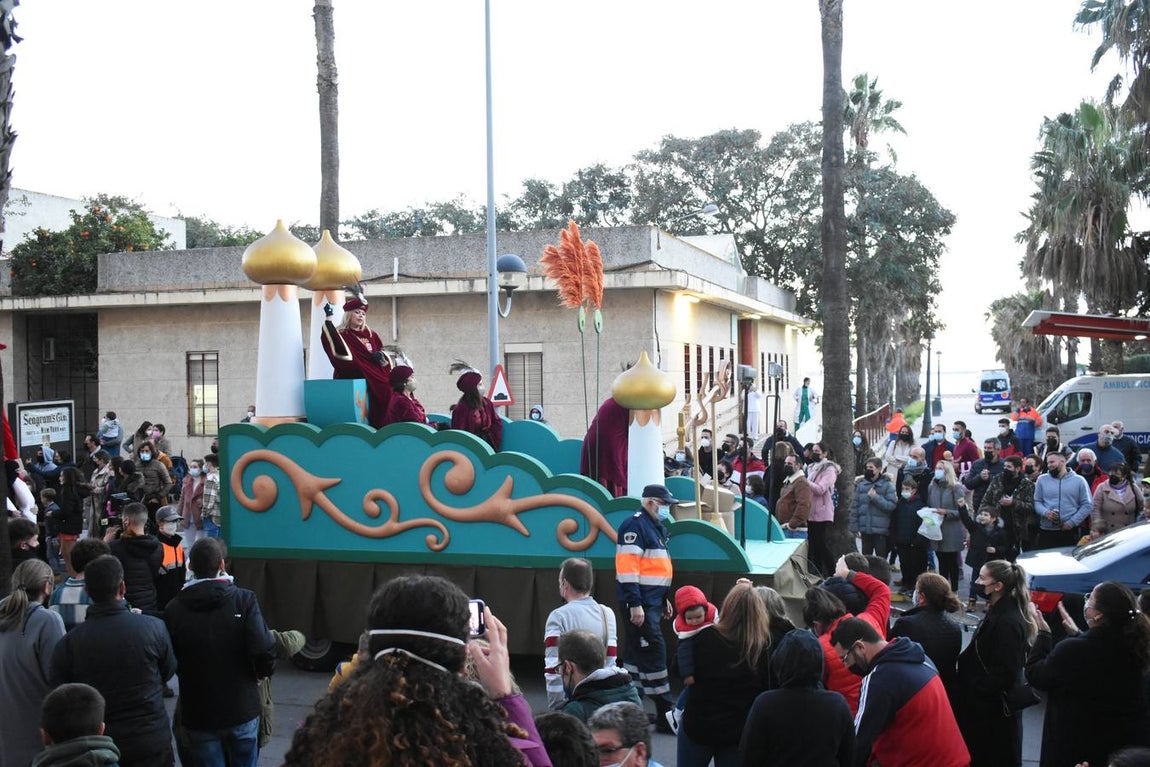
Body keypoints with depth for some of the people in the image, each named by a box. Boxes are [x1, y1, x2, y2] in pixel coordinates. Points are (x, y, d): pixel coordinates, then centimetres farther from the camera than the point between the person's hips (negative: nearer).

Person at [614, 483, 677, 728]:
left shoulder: (657, 527, 17)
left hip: (652, 602, 10)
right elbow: (627, 568, -21)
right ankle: (665, 714, -7)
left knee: (636, 653, 14)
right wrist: (635, 604, -24)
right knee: (654, 651, -10)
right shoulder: (634, 525, -14)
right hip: (639, 603, -10)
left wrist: (664, 599, 25)